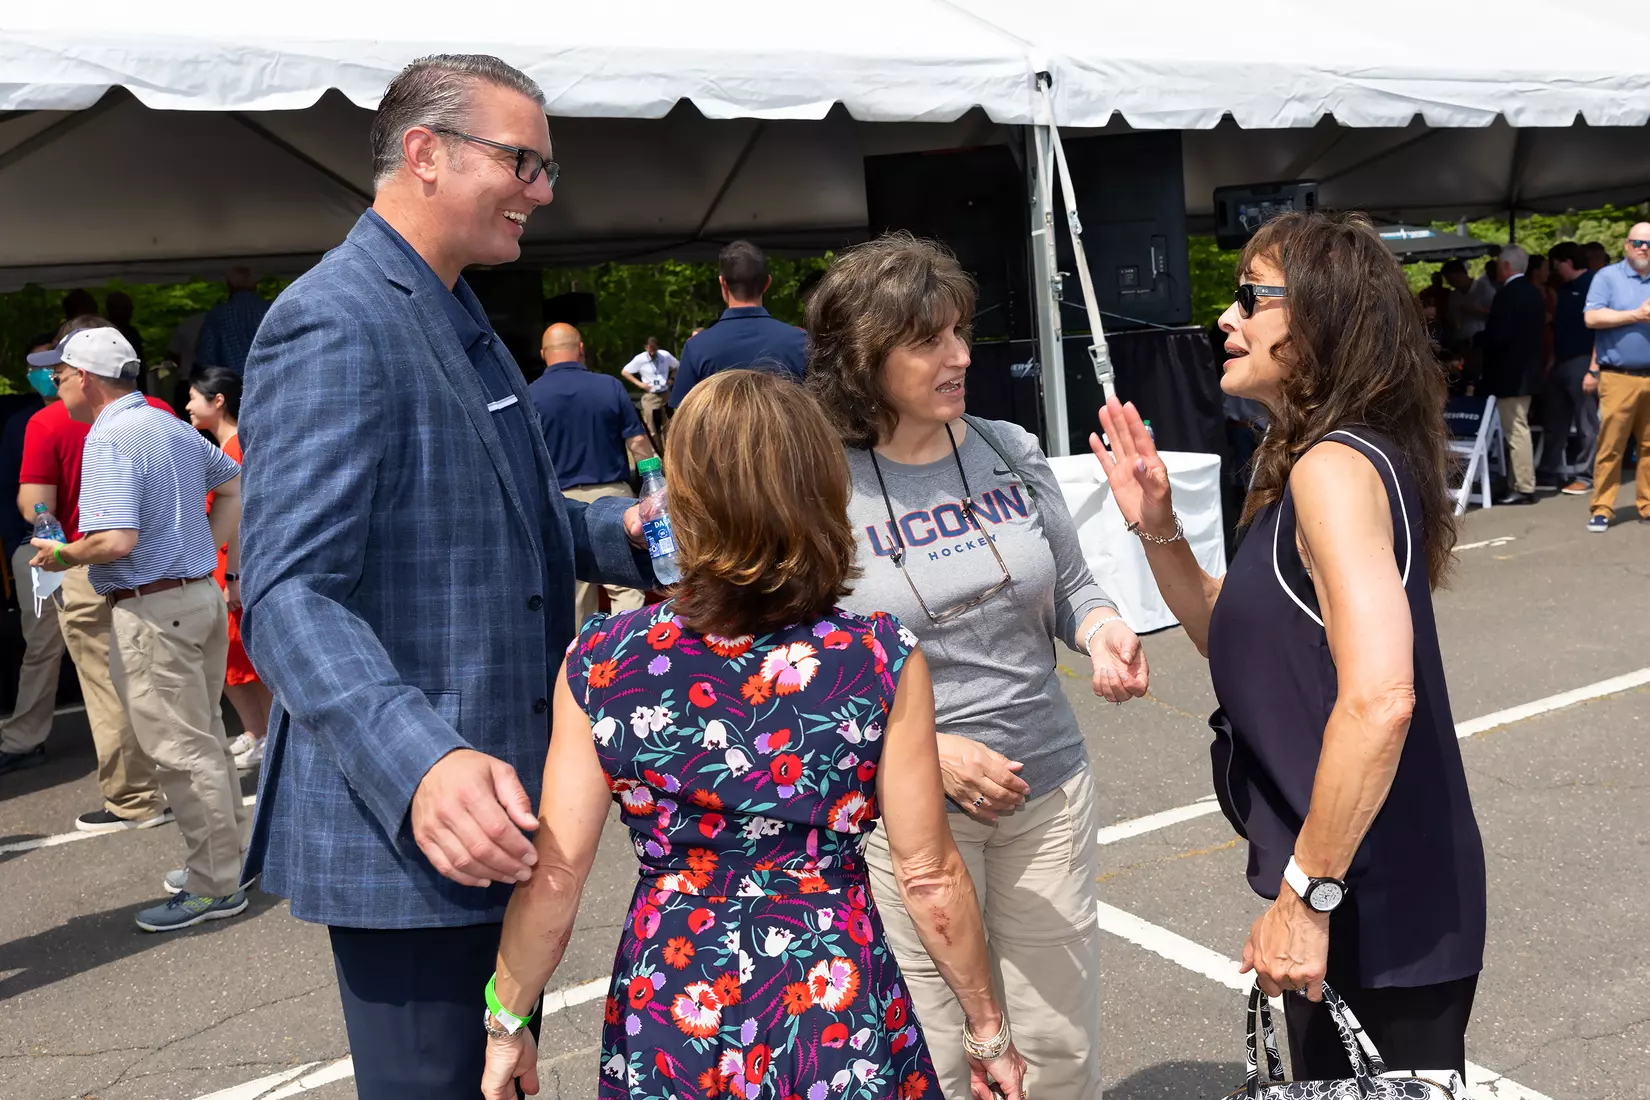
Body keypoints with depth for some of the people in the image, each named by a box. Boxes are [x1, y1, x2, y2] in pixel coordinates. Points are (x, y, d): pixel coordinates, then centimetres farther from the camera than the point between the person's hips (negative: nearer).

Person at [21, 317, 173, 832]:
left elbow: (36, 507, -13)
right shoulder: (156, 413, -1)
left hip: (89, 574, -4)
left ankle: (134, 799, 12)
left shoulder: (48, 424, -11)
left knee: (110, 689, 5)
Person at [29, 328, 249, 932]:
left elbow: (117, 540, -26)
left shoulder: (108, 439, -17)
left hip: (152, 611, -9)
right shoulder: (172, 425, 11)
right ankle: (227, 854, 27)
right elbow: (234, 483, 24)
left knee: (181, 752, -2)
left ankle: (216, 887, 4)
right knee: (205, 739, 18)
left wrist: (61, 556, -9)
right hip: (202, 595, 9)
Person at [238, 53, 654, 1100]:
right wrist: (421, 767, -40)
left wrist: (618, 531, 4)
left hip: (492, 815, 10)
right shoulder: (336, 325, -17)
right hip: (403, 829, -10)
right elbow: (292, 596, -25)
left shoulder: (458, 319, 15)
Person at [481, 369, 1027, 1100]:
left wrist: (506, 1020, 8)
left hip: (665, 1017, 1)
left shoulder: (601, 664, -12)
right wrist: (988, 1027, 5)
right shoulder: (882, 663, -14)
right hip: (840, 1017, -1)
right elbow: (929, 878, -10)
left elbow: (554, 879, -8)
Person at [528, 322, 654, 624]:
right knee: (627, 587, 1)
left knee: (573, 592, 12)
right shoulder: (610, 386, -4)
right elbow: (638, 443, -3)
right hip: (611, 495, -1)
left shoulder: (529, 395, -4)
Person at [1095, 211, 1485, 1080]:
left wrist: (1304, 894, -24)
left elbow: (1378, 700, -31)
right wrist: (1156, 525, 4)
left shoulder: (1334, 465, -20)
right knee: (1331, 1074, 24)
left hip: (1373, 913, -9)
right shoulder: (1316, 463, 10)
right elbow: (1243, 644, 16)